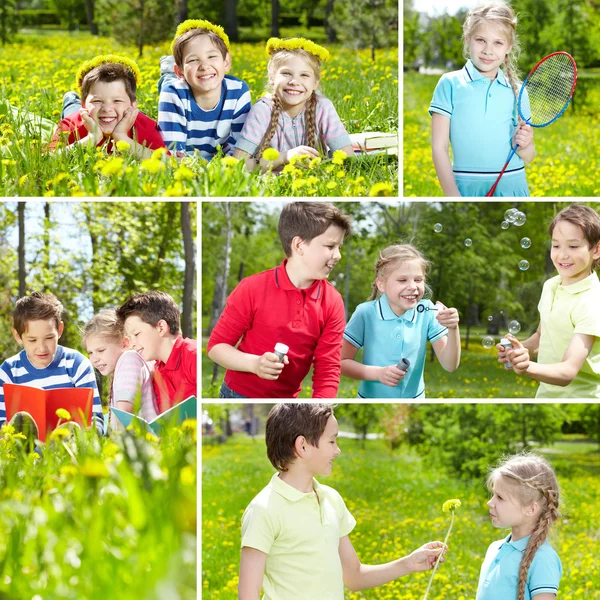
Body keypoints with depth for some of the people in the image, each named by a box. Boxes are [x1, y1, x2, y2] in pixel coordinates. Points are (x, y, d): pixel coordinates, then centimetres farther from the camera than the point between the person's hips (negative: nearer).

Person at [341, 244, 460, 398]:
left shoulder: (427, 312, -12)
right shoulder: (365, 313, -18)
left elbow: (450, 366, -12)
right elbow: (342, 362, -12)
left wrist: (453, 329, -27)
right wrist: (378, 373, -26)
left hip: (415, 397, 2)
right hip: (372, 398, -2)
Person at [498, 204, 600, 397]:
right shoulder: (550, 286, -2)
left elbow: (568, 372, -29)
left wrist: (528, 367, -46)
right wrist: (519, 349, -7)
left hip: (579, 396, -5)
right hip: (546, 393, 5)